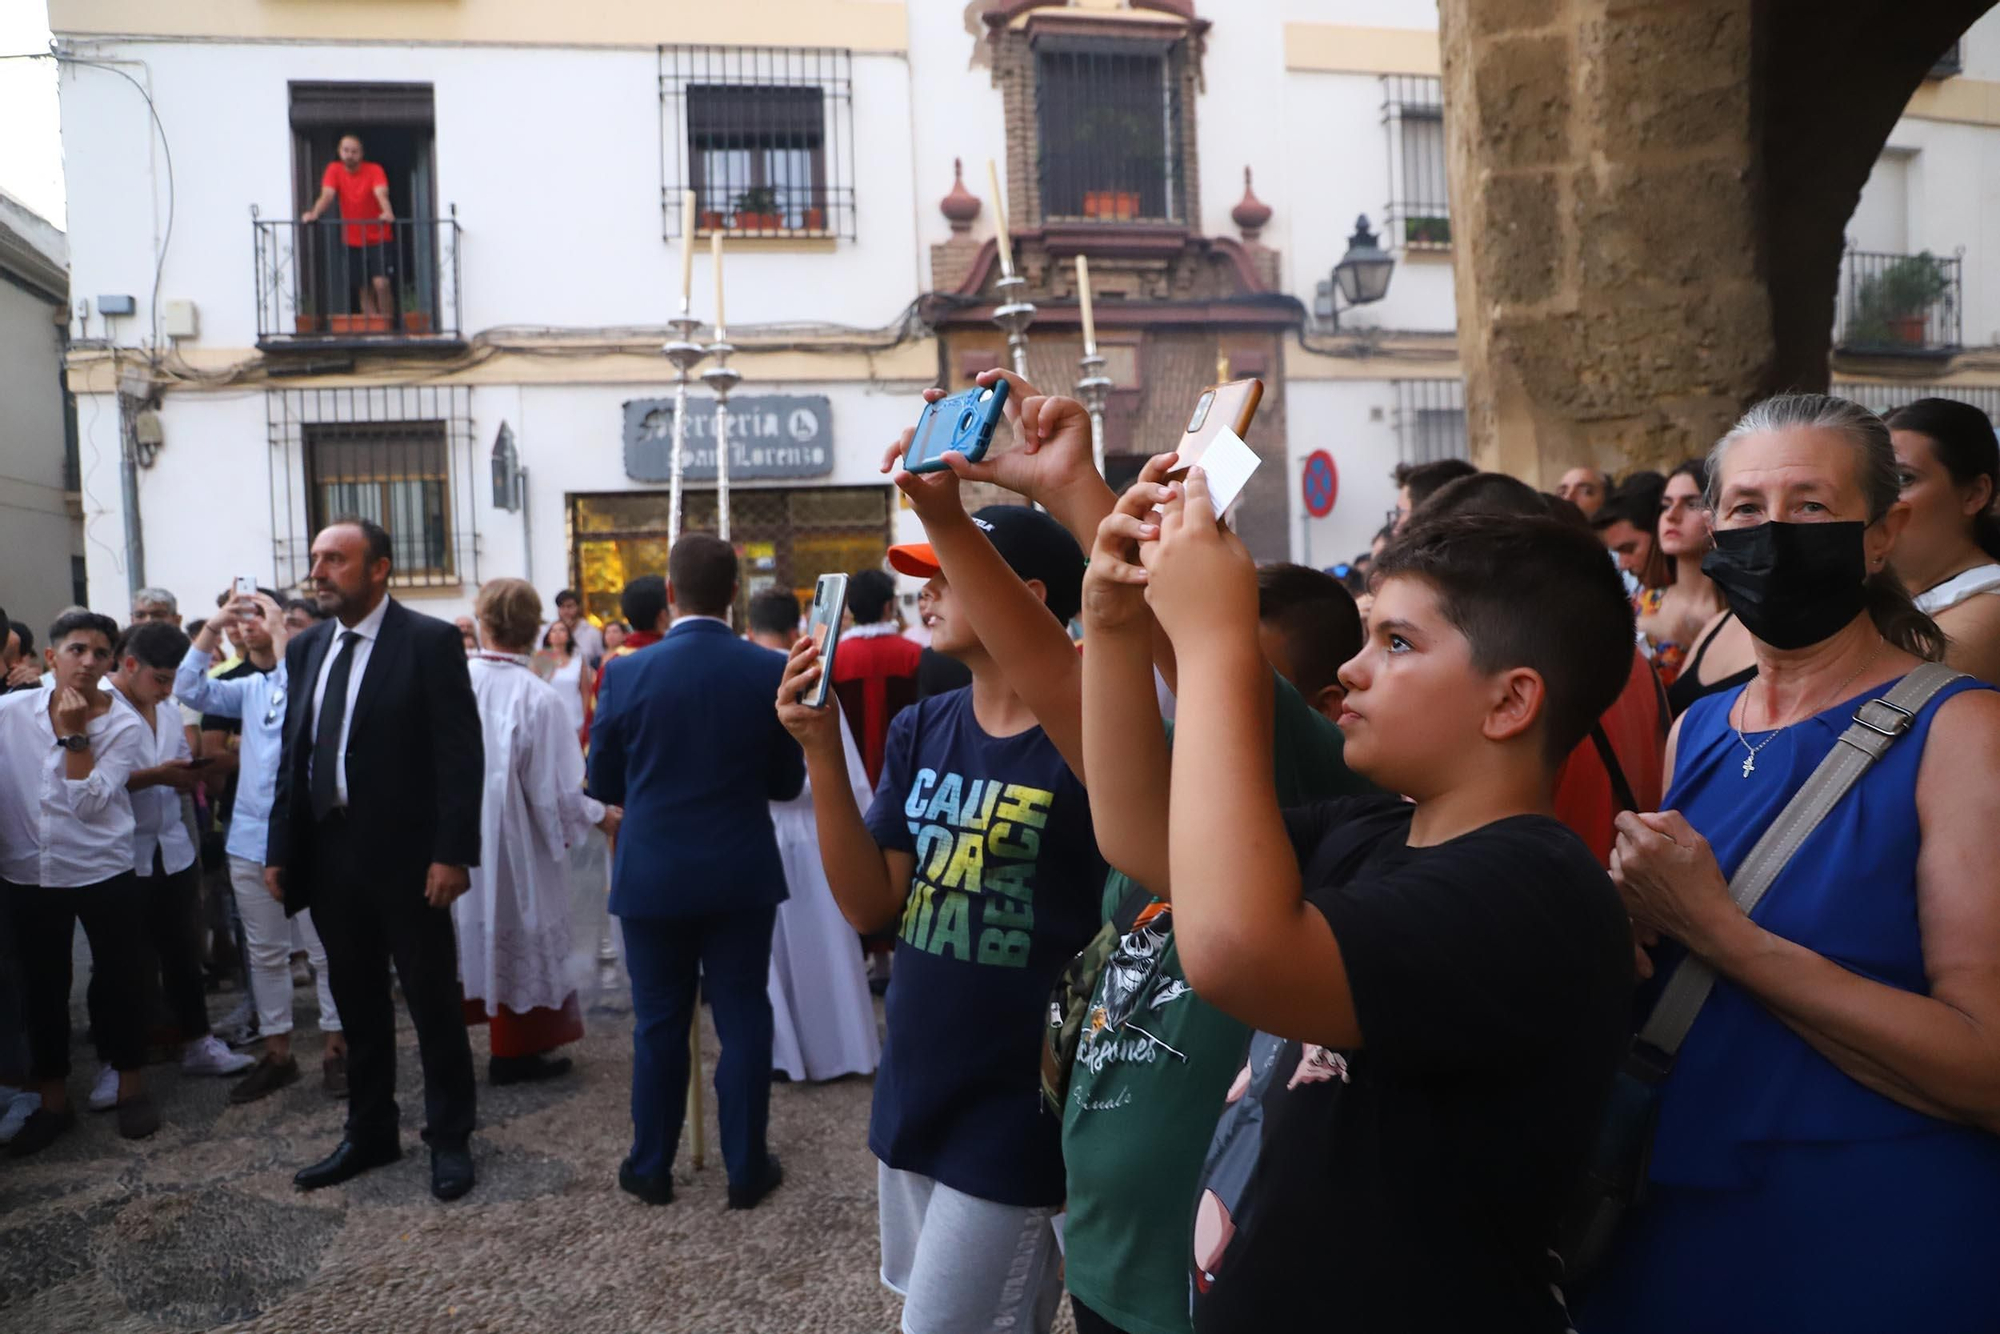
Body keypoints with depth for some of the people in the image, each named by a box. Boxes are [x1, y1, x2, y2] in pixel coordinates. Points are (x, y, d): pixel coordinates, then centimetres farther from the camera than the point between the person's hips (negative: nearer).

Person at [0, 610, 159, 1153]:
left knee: (120, 980, 7)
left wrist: (74, 732, -17)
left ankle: (130, 1086, 26)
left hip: (104, 873, -2)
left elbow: (88, 803, -15)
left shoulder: (125, 725, -8)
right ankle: (52, 1101, 27)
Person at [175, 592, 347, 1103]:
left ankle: (336, 1048, 14)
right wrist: (213, 626, -2)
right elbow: (190, 689, 4)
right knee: (265, 953, 14)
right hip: (250, 837, 7)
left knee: (326, 950, 3)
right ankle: (276, 1051, 24)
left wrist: (278, 628, -18)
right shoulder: (249, 687, 11)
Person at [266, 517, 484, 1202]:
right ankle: (369, 1133, 31)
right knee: (357, 1004, 17)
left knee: (433, 1003, 6)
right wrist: (281, 849, 7)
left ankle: (449, 1138, 20)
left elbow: (461, 755, -13)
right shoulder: (306, 648, 10)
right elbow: (294, 753, 12)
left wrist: (453, 852, -18)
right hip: (330, 855, 6)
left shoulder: (431, 642, -10)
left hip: (406, 856, -6)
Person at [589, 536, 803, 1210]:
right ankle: (746, 1168, 19)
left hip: (653, 876, 0)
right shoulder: (770, 671, -8)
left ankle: (651, 1167, 25)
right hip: (743, 876, 0)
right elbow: (786, 781, 0)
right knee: (743, 1021, 10)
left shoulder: (627, 673, -10)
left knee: (659, 1024, 13)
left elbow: (603, 784, 0)